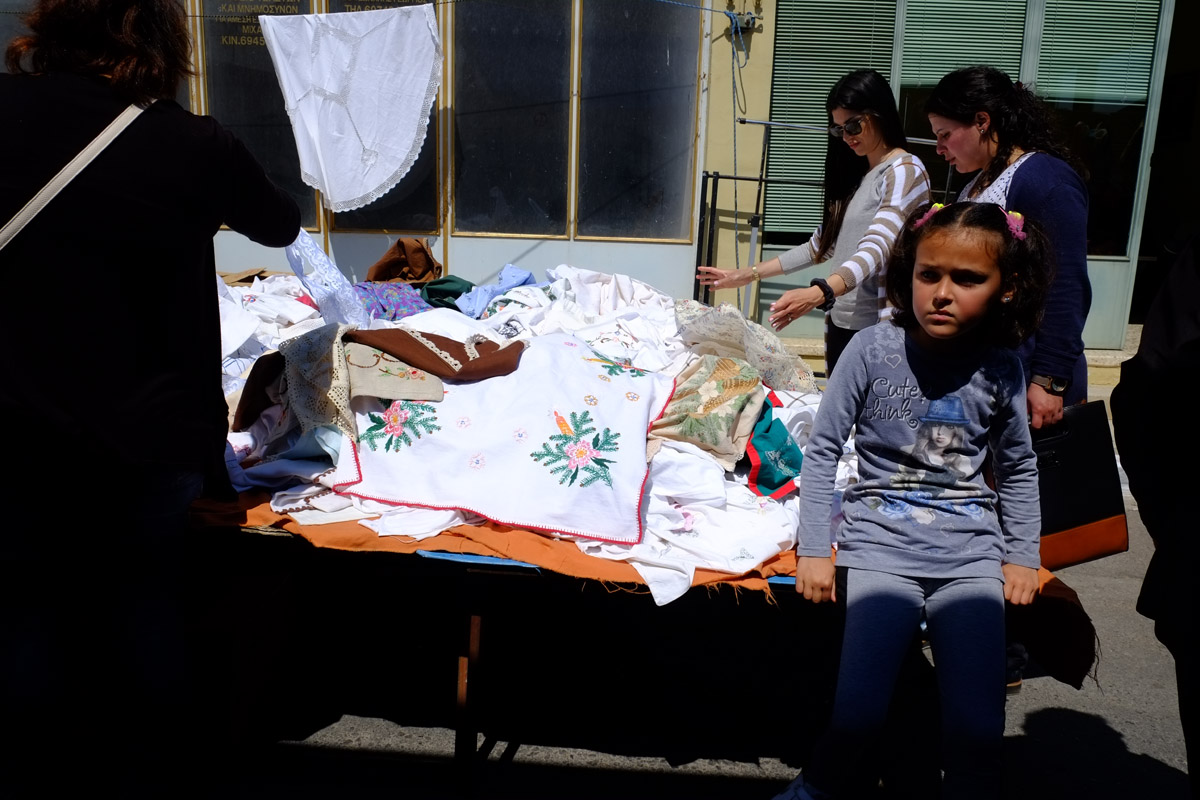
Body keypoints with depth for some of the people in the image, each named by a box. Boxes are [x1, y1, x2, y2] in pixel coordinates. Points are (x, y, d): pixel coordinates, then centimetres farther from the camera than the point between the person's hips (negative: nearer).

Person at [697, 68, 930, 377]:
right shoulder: (853, 172, 17)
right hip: (840, 323, 8)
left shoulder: (905, 172, -10)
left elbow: (875, 249, -25)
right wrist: (747, 274, 13)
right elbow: (824, 242, 20)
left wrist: (819, 293, -43)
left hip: (878, 329, -8)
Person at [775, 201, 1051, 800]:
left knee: (978, 729, -7)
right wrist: (813, 550, -3)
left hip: (971, 554, 2)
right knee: (857, 717, -13)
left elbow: (1018, 469, 17)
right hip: (881, 544, -2)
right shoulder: (872, 350, -6)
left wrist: (1023, 555, 13)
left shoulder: (1000, 370, 2)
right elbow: (822, 449, -1)